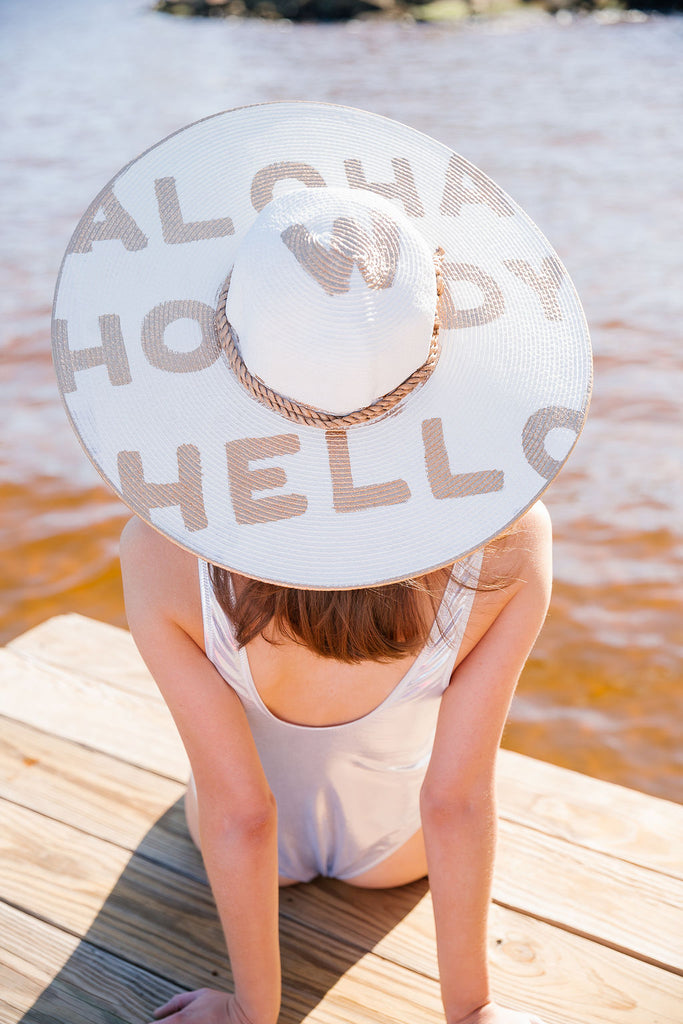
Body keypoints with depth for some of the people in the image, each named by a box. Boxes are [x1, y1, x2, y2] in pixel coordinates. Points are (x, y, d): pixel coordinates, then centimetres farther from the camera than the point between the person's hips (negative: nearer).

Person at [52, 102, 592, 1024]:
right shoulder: (509, 539, -35)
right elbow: (459, 800, -27)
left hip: (264, 845, 0)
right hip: (400, 847, 0)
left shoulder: (165, 553, -37)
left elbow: (240, 811, -27)